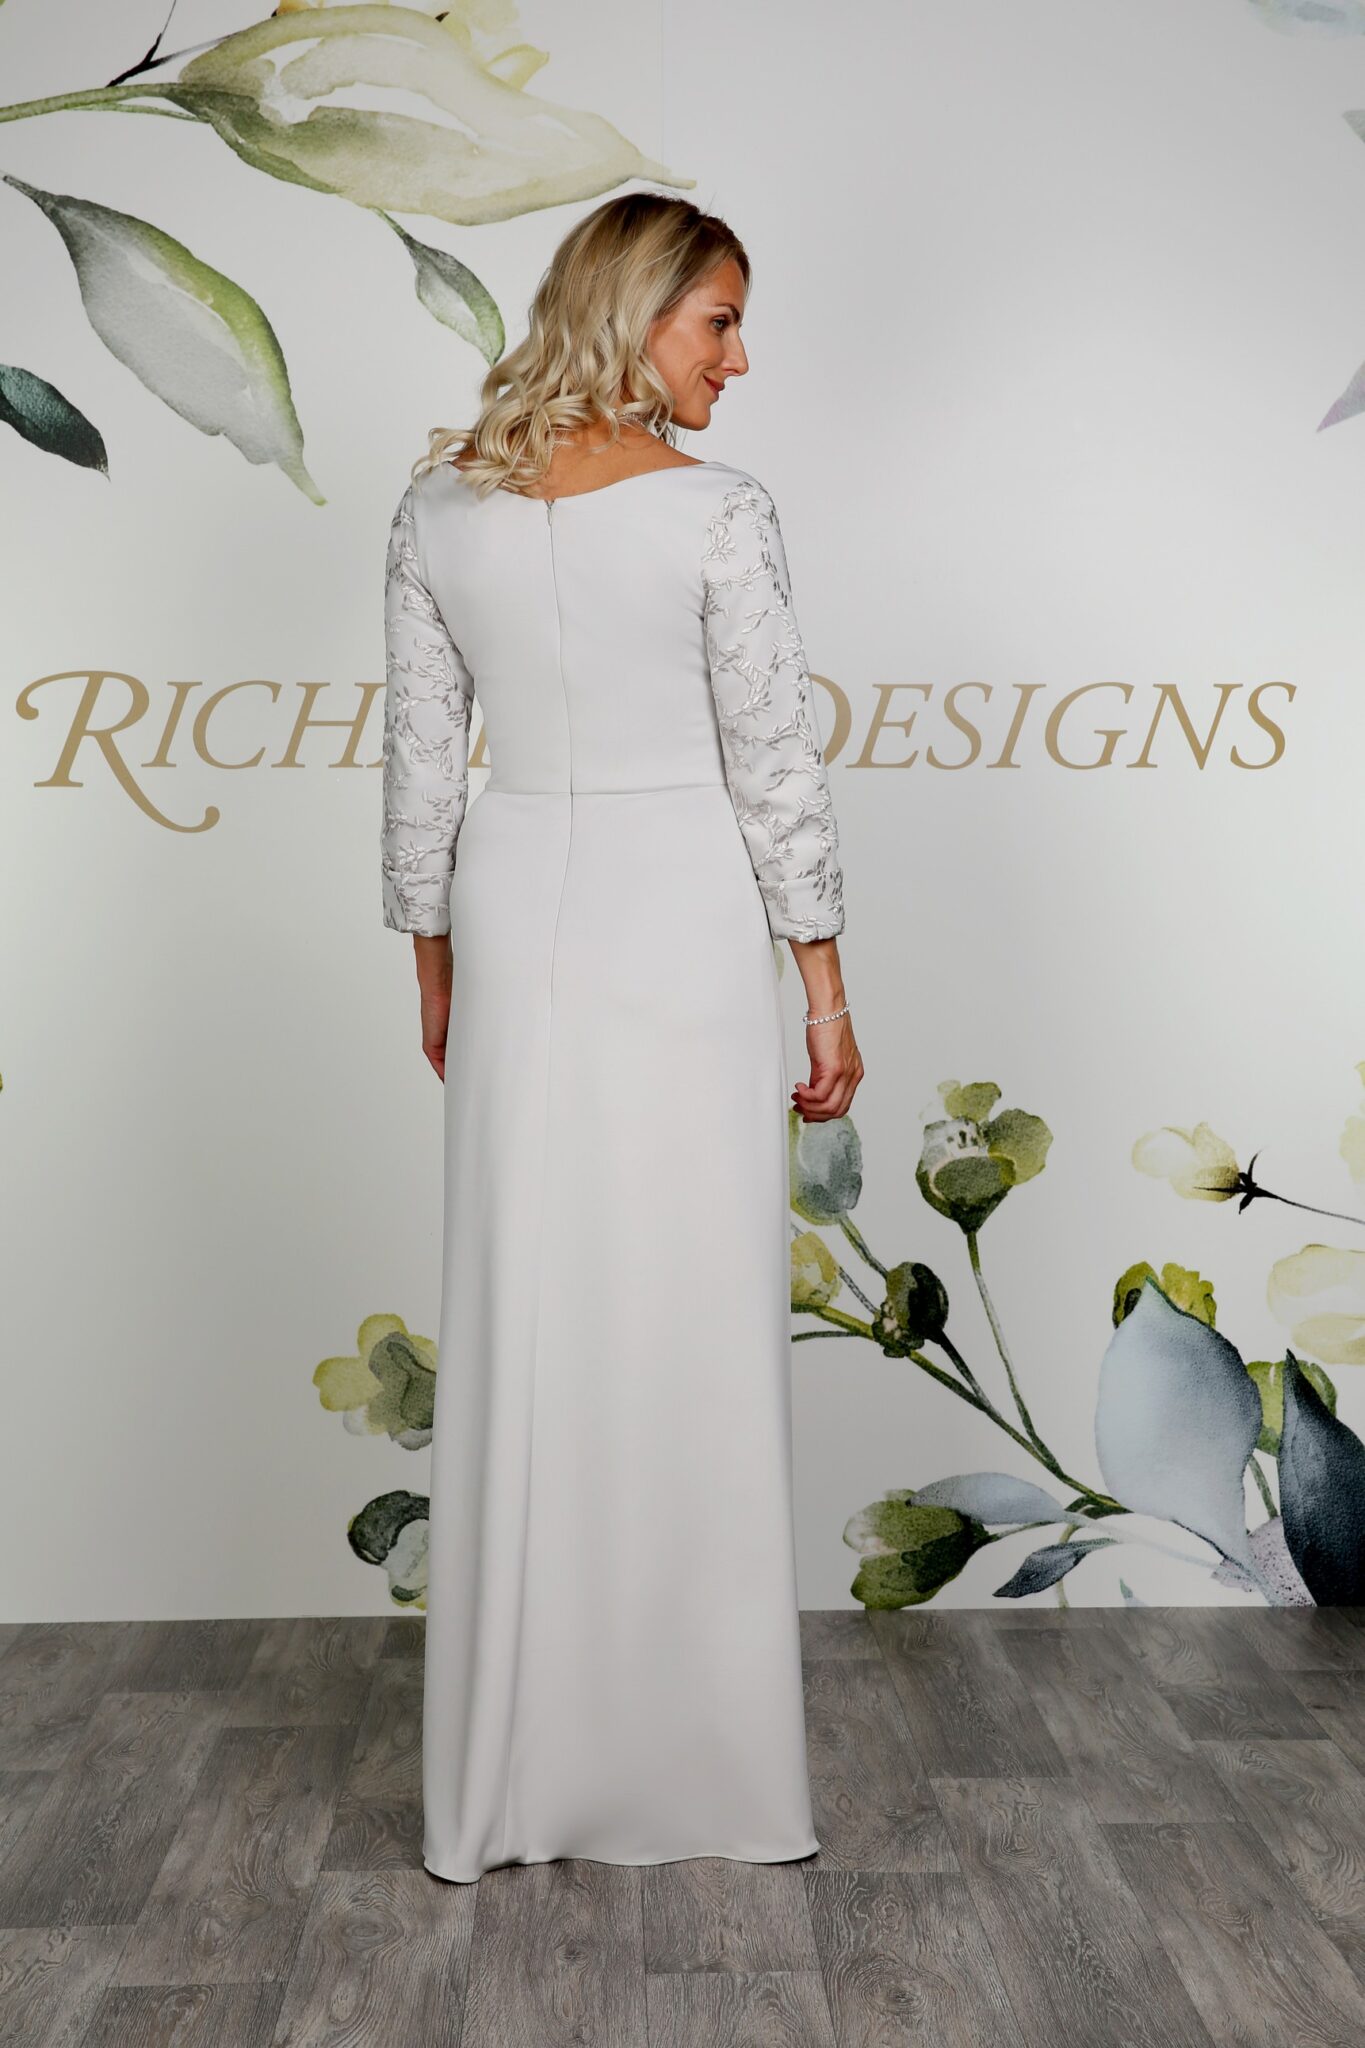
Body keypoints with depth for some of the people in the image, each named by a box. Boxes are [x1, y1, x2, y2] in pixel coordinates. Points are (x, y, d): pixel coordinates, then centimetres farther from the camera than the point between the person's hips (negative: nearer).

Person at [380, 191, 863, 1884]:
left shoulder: (438, 506, 4)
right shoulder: (713, 512, -8)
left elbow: (419, 757, 6)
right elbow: (774, 767, -8)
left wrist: (435, 965, 15)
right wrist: (828, 990, -1)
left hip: (514, 925, 4)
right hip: (684, 926, -3)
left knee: (521, 1331, 9)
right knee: (694, 1333, 5)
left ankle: (507, 1778, 21)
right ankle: (702, 1763, 20)